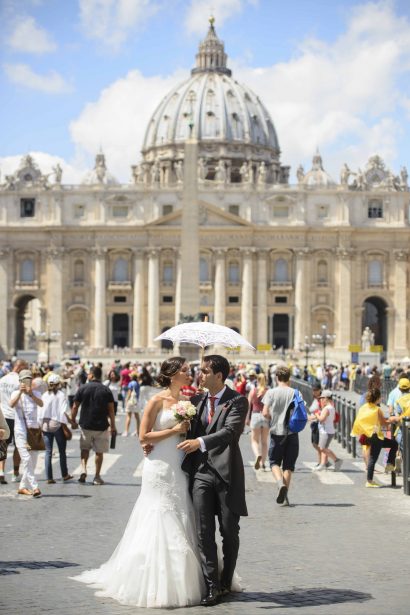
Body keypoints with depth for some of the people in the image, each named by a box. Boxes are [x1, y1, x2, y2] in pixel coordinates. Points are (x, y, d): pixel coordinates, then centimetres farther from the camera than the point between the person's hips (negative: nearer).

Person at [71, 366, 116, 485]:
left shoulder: (83, 389, -4)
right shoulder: (106, 390, -4)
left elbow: (75, 407, -1)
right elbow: (111, 410, -4)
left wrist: (73, 421, 13)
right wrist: (113, 426, 4)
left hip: (86, 425, 0)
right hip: (101, 426, 0)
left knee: (85, 448, 18)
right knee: (99, 452, 9)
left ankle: (84, 470, -1)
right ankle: (97, 477, 10)